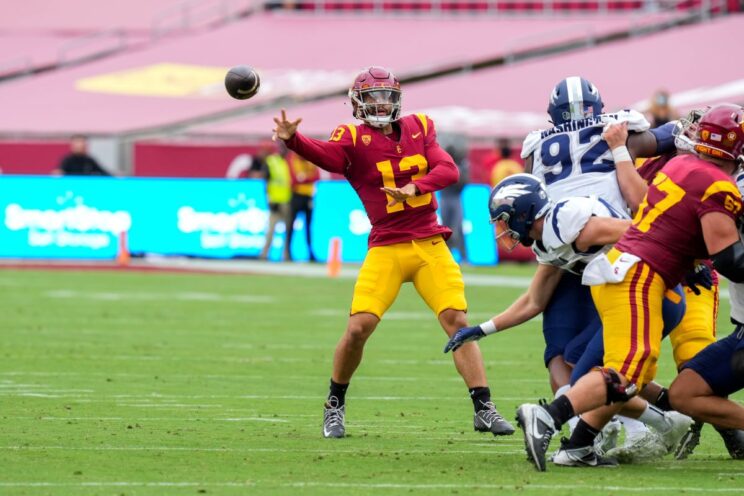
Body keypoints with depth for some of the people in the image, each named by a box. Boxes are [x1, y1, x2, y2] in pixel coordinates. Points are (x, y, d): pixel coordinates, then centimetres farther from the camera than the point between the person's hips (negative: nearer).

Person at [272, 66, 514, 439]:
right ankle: (335, 406, 11)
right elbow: (325, 155, -25)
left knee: (457, 321, -4)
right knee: (358, 328, -10)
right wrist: (292, 140, -46)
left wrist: (415, 187, -21)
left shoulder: (418, 129, 8)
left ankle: (483, 409, 1)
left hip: (430, 245, 3)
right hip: (386, 249, -3)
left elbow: (448, 169, -2)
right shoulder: (354, 139, -4)